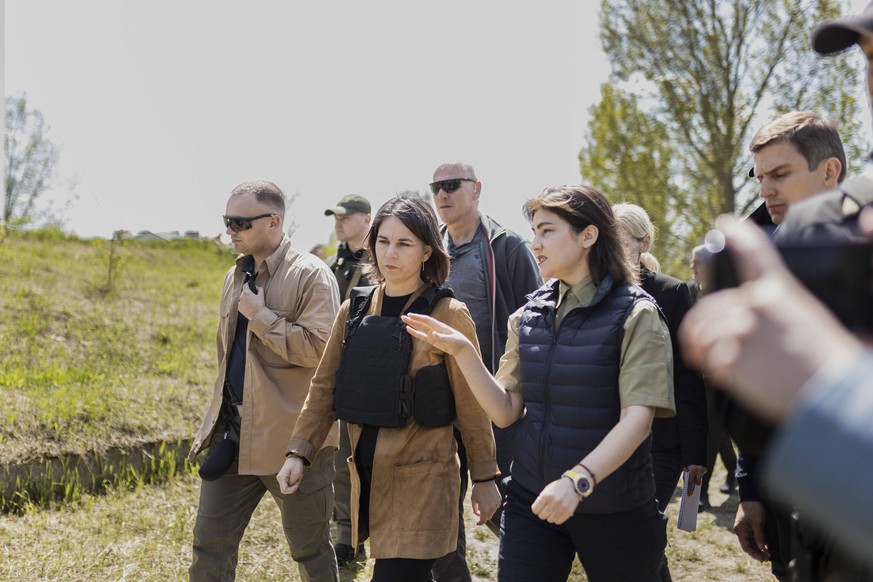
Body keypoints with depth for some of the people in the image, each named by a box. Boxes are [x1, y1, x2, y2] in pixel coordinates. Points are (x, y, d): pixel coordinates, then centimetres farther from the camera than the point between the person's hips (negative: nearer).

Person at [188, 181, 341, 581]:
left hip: (291, 438, -7)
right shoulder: (237, 276, 13)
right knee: (210, 544, 7)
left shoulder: (311, 275, -10)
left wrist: (259, 314, -17)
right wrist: (215, 419, 17)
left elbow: (316, 348, -22)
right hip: (233, 431, 7)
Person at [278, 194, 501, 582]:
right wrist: (299, 452, -1)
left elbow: (470, 404, -6)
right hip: (367, 474, 5)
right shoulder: (354, 311, 7)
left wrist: (484, 478, -4)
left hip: (422, 477, -5)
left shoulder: (448, 314, -8)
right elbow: (325, 386, 8)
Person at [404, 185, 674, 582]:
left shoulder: (634, 314, -9)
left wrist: (578, 480, -33)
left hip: (612, 508, -4)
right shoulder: (529, 315, 6)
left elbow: (638, 418, -19)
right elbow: (506, 412, 4)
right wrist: (463, 352, -11)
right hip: (531, 500, 4)